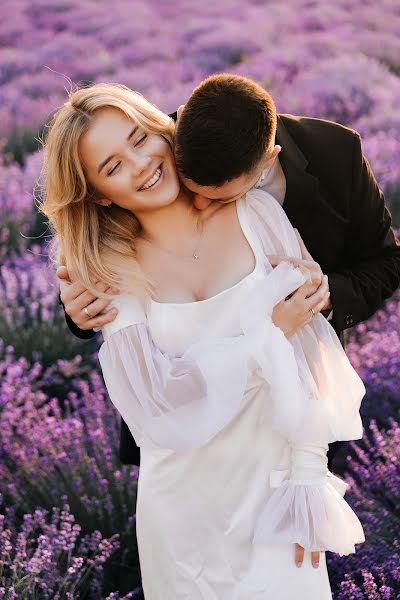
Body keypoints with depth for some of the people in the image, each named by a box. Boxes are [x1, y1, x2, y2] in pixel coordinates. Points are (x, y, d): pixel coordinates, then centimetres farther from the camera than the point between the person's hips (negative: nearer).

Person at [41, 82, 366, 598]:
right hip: (184, 494, 1)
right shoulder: (114, 271, -8)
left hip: (275, 475, 0)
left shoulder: (256, 214, -10)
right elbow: (153, 402, -16)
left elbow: (309, 364, -10)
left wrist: (306, 479, -13)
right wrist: (269, 335, -21)